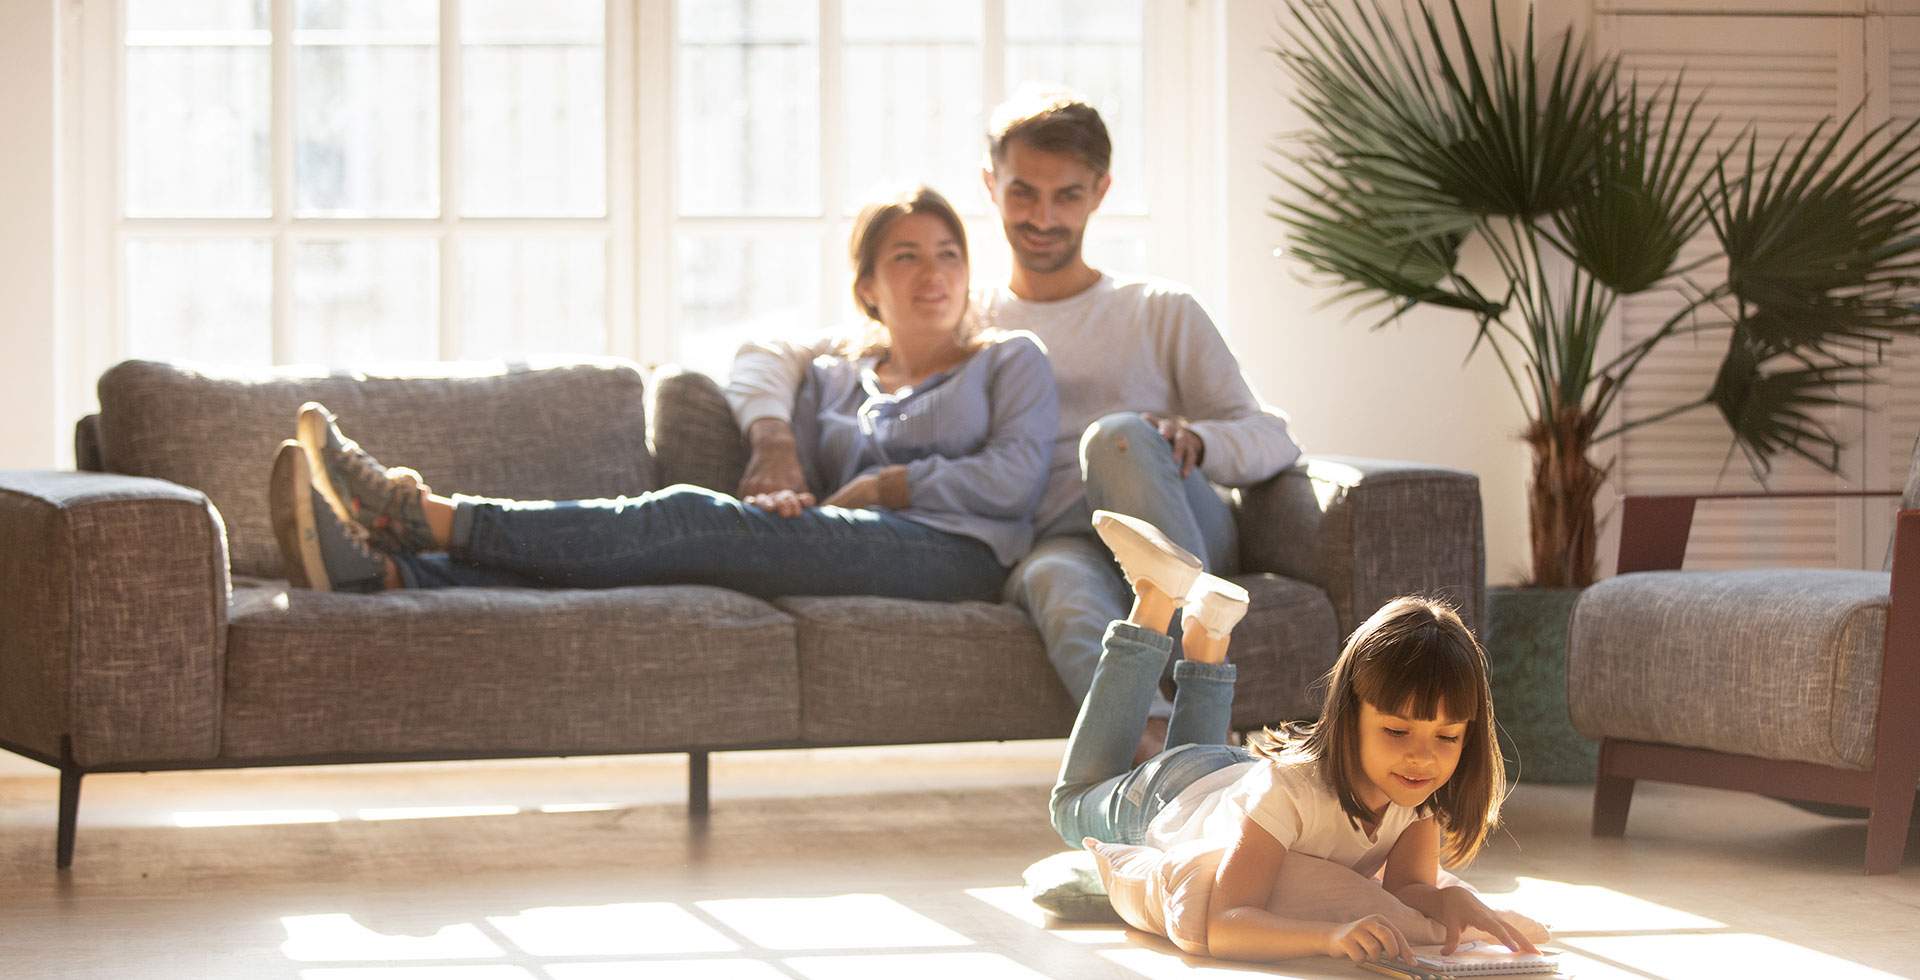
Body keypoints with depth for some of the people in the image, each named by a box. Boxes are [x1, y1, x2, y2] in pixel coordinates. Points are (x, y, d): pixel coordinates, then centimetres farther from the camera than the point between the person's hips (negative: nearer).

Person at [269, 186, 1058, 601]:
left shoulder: (1010, 361, 18)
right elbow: (796, 482, 17)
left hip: (955, 553, -4)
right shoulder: (834, 376, 29)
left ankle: (428, 516, -35)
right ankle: (383, 570, -43)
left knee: (691, 521, -27)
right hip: (839, 559, 4)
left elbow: (1015, 478, 2)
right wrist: (781, 496, -6)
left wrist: (887, 484, -1)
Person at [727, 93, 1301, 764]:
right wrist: (772, 433, -3)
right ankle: (1157, 746, -64)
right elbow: (766, 357, 21)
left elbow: (1273, 440, 12)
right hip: (1056, 546, 0)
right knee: (1054, 580, -39)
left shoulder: (1161, 313, 24)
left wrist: (1193, 441, -12)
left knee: (1117, 437, -34)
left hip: (1182, 534, 0)